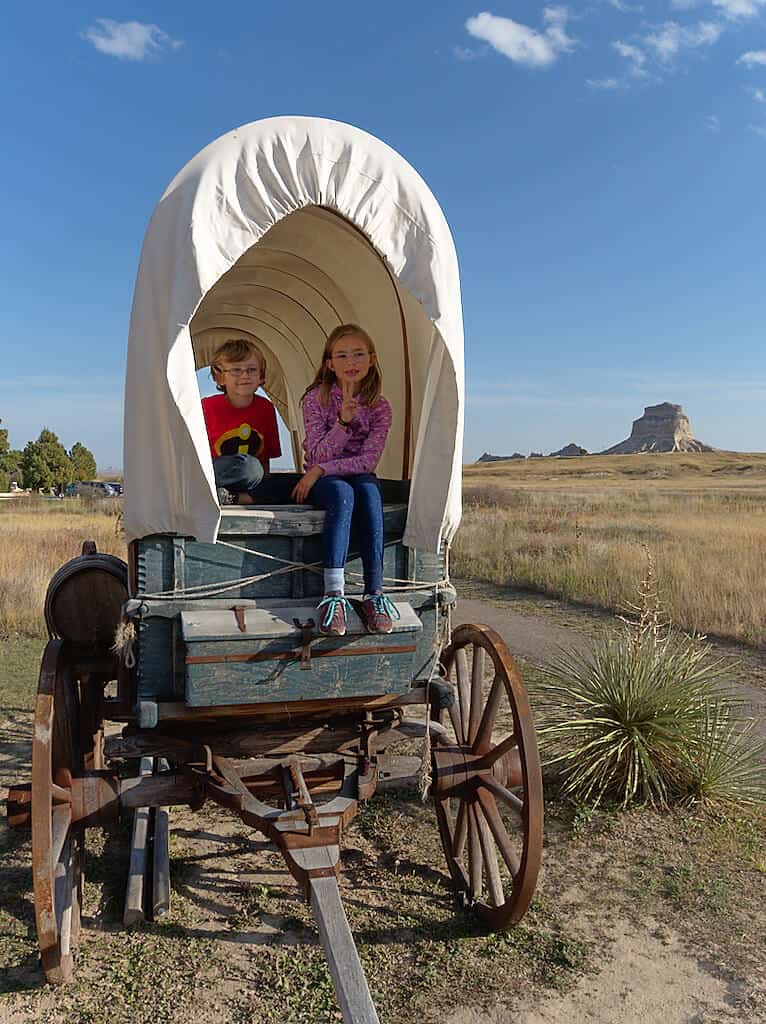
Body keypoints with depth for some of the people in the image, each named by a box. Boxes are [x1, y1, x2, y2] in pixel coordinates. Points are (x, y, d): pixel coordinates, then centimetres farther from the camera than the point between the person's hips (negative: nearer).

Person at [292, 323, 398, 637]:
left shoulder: (379, 407, -2)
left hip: (360, 477, 2)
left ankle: (374, 593, -36)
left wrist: (322, 469, -19)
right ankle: (334, 594, -43)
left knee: (369, 491, -34)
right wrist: (343, 421, -26)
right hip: (322, 480, -1)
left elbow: (368, 460, -11)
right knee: (342, 493, -36)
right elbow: (317, 455, -12)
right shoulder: (316, 399, -6)